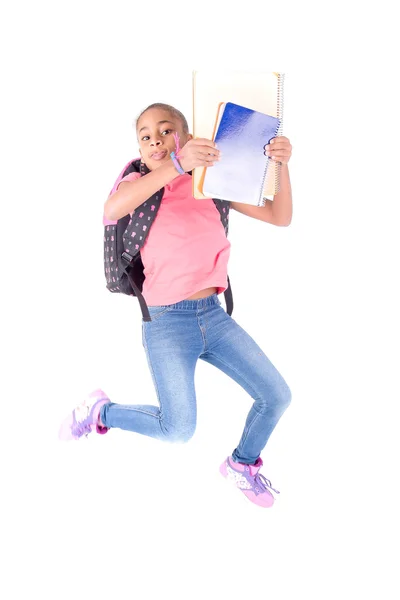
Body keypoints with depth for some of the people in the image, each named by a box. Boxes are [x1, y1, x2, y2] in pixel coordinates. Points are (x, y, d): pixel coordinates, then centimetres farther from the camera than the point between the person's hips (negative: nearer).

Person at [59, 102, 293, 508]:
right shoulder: (140, 184, -5)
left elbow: (280, 217, 1)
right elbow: (112, 209, -32)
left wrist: (281, 165, -17)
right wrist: (177, 165, -43)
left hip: (214, 315, 4)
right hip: (167, 323, -4)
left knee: (276, 396, 1)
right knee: (179, 430, -7)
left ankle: (242, 464, 29)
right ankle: (100, 411, 20)